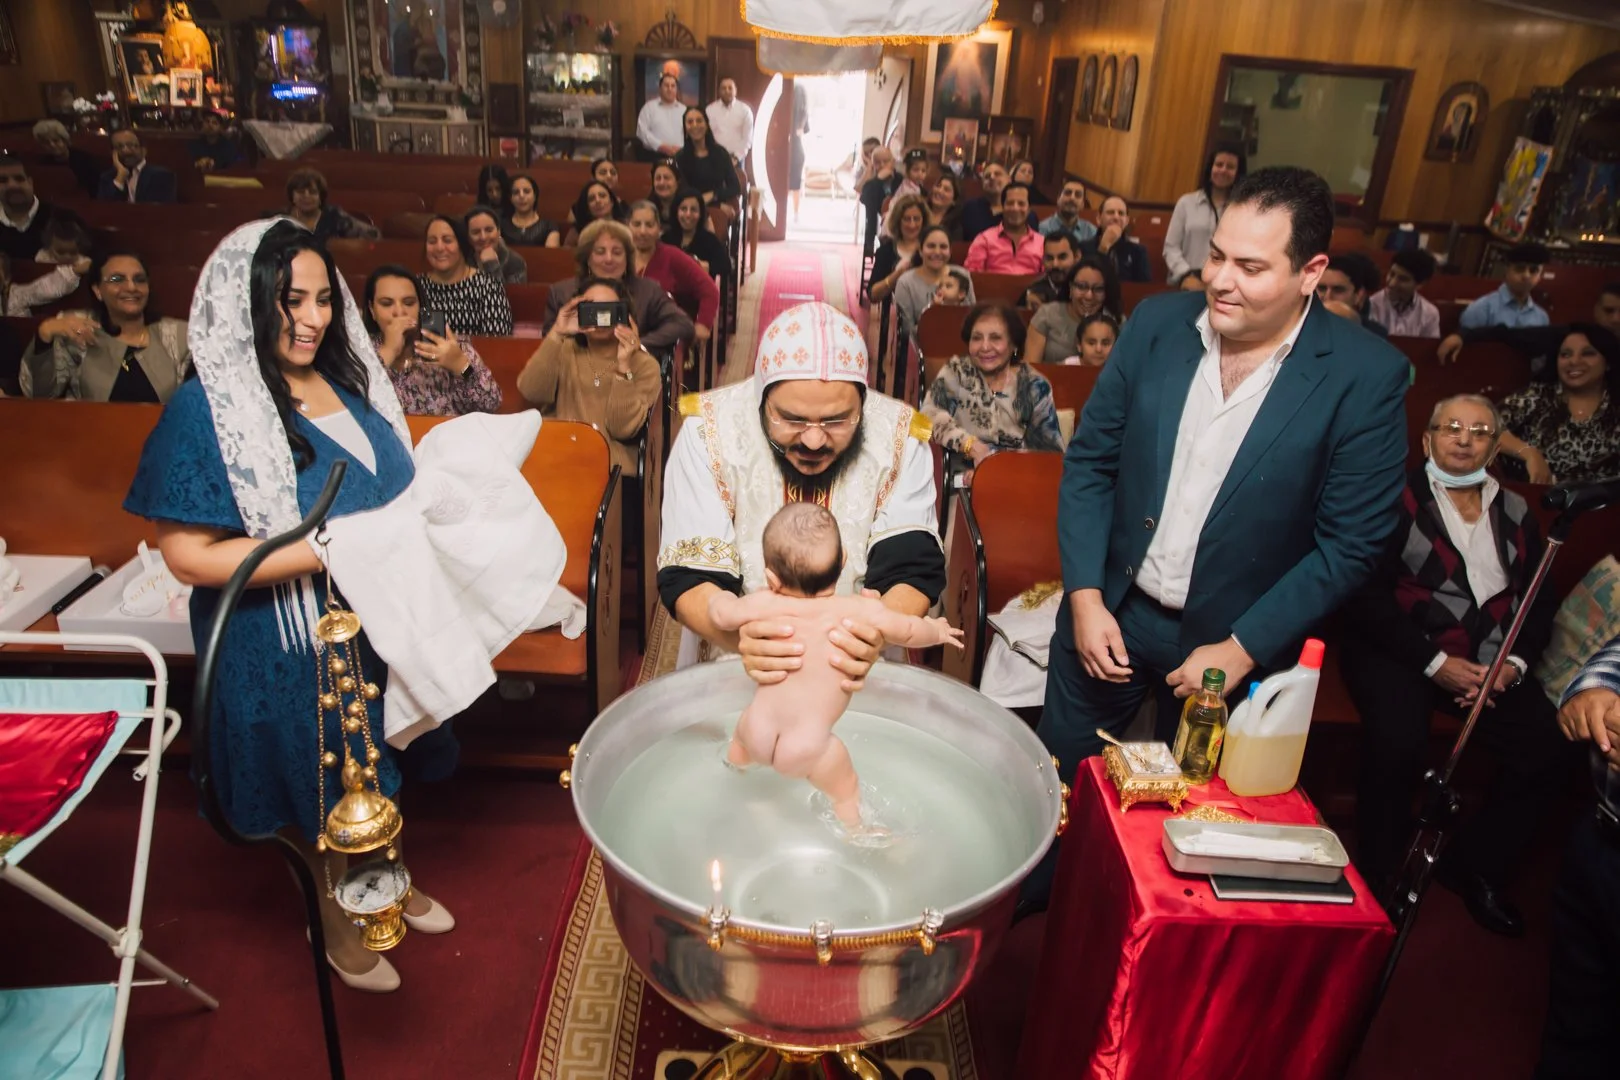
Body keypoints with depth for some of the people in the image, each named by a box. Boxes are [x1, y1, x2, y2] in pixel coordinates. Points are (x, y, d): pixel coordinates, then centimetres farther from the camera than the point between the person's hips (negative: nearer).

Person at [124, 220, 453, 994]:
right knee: (318, 793, 14)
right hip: (285, 650, -6)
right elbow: (188, 555, -22)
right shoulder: (207, 409, -17)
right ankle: (337, 924, 41)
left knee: (376, 767, 23)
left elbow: (392, 487, 15)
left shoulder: (346, 380, 3)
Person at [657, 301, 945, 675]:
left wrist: (877, 634, -30)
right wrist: (739, 635, -33)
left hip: (858, 669, 2)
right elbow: (688, 576, -12)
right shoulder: (710, 429, -12)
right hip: (732, 662, -1)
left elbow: (912, 571, -9)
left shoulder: (899, 436, -9)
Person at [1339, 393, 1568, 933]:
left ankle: (1476, 867, 9)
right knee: (1398, 742, -30)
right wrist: (1435, 662, -15)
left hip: (1491, 660, 6)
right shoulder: (1397, 500, -3)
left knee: (1546, 748, -15)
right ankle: (1378, 873, -5)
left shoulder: (1515, 513, 15)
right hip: (1401, 650, -5)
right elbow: (1367, 595, -11)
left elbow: (1540, 600, 14)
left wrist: (1514, 662, -5)